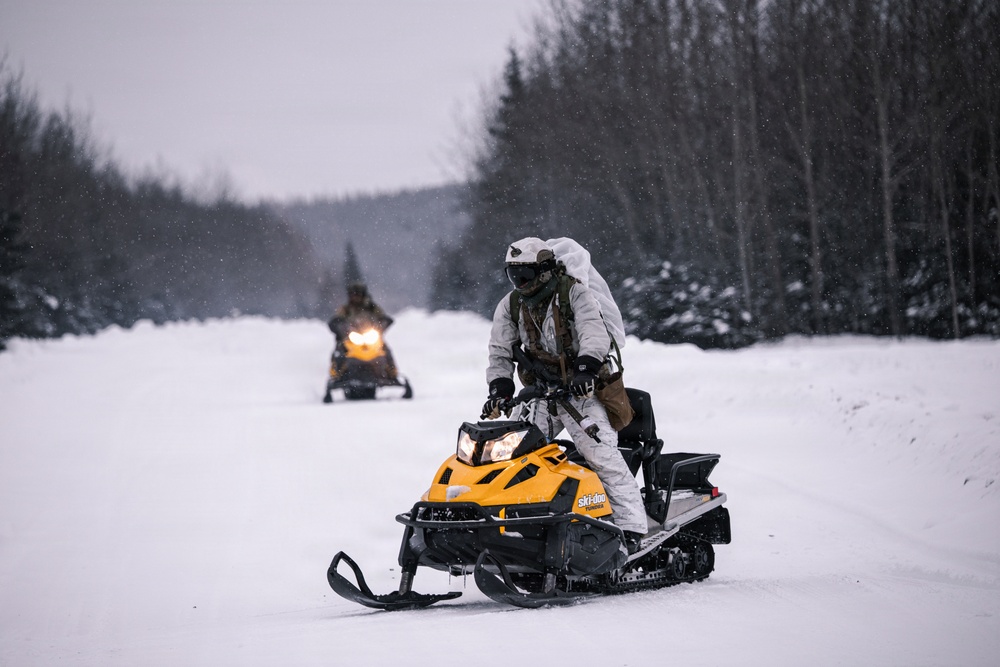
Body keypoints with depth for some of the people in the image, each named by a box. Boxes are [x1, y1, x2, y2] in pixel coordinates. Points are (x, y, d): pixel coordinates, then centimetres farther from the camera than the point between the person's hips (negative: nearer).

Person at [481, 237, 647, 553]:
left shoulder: (575, 293, -8)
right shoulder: (509, 307, 7)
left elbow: (595, 333, -20)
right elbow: (500, 352, 9)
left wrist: (586, 367, -38)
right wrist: (499, 389, -8)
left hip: (581, 389, -5)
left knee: (601, 453, -18)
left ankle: (631, 526, -17)